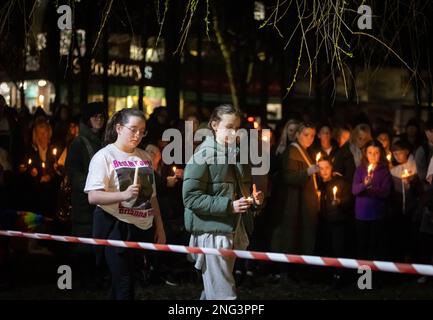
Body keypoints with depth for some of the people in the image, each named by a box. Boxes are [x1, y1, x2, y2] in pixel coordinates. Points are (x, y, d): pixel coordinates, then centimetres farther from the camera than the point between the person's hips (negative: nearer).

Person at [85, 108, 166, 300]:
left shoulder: (145, 157, 14)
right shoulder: (104, 156, -6)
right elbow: (93, 197, -15)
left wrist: (160, 227, 16)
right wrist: (123, 195, -29)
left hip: (143, 229, 6)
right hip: (115, 228, -6)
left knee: (130, 281, 10)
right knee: (124, 285, -8)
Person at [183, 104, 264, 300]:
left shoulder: (239, 155, 15)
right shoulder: (203, 156, -9)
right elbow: (191, 198, -17)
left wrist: (253, 199, 6)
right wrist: (229, 205, -24)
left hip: (234, 231, 8)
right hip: (212, 232, -8)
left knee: (213, 291, 15)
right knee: (224, 294, -11)